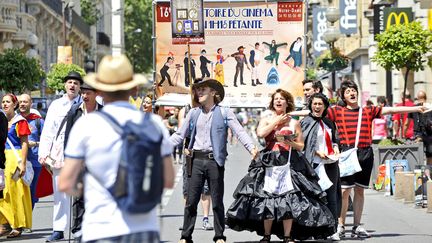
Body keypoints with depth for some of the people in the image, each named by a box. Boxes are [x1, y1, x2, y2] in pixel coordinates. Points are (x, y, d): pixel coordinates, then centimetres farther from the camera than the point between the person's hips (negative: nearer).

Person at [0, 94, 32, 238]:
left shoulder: (20, 121, -4)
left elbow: (25, 144, -7)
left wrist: (22, 163, -14)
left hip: (15, 157, -6)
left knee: (15, 191, -4)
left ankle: (18, 226, 1)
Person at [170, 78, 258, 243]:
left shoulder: (224, 113, 2)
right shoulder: (193, 114, 11)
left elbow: (240, 132, -5)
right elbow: (179, 135, 13)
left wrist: (252, 148, -20)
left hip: (215, 160, -2)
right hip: (197, 160, 2)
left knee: (217, 201, 4)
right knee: (191, 201, 1)